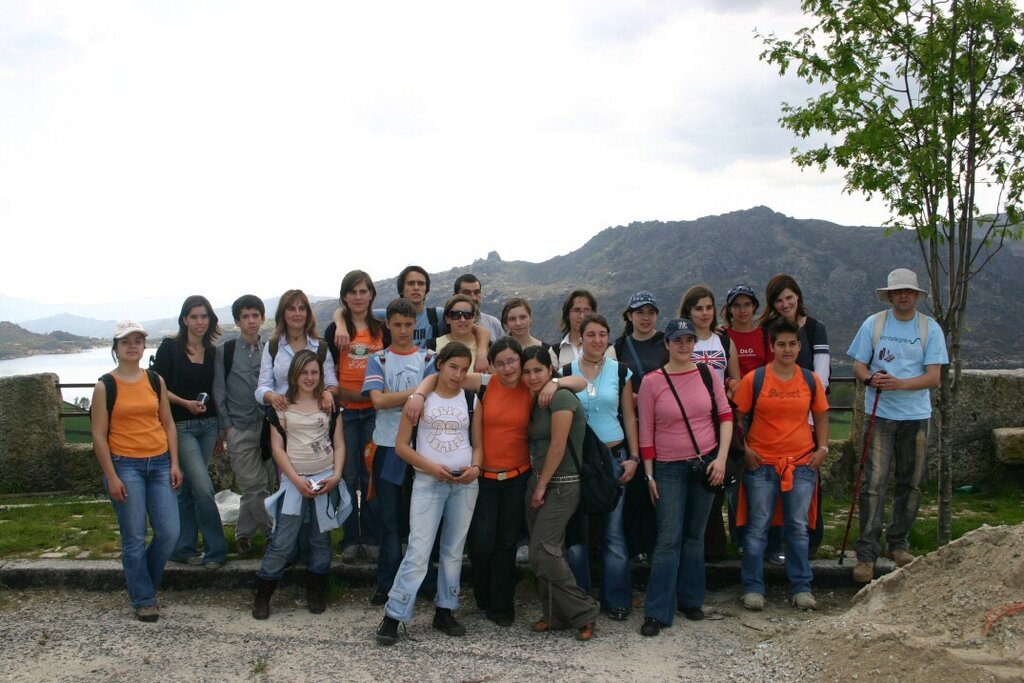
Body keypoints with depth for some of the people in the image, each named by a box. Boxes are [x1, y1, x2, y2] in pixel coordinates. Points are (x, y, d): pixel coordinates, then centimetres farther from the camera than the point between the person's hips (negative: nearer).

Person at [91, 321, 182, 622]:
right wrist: (112, 476, -10)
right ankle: (143, 599, 16)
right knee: (135, 538, 1)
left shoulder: (156, 380, 7)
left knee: (169, 533, 1)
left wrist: (174, 463, 3)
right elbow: (99, 435, -4)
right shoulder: (105, 386, -3)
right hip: (125, 465, -3)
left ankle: (142, 582, 27)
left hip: (159, 463, 4)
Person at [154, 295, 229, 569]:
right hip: (181, 426, -5)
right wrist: (185, 403, -19)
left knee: (188, 488, 10)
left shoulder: (212, 352, 9)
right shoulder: (170, 347, -5)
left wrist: (220, 431, 14)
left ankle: (183, 548, 19)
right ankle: (216, 549, 0)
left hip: (208, 426, 5)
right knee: (204, 488, -11)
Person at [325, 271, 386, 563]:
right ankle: (350, 539, 13)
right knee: (348, 476, 3)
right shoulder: (334, 329, 3)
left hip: (374, 411, 1)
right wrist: (355, 394, -12)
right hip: (345, 411, -1)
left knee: (372, 474, 5)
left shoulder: (382, 328, 8)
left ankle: (371, 538, 14)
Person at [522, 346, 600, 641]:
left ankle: (583, 611, 1)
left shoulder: (561, 397, -15)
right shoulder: (537, 401, 12)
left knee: (544, 551, -13)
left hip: (561, 485, -8)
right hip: (538, 483, 9)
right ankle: (554, 615, 19)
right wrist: (536, 485, 8)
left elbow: (558, 446, -18)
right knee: (540, 553, 8)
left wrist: (542, 486, -12)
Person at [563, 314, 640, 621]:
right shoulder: (566, 372, 3)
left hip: (614, 457, 0)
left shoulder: (621, 372, 5)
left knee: (613, 531, 1)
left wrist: (633, 457, 0)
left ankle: (617, 599, 13)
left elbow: (629, 416, 6)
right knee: (577, 530, 4)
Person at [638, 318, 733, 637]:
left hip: (705, 464, 3)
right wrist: (649, 474, -3)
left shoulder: (709, 375, 1)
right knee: (668, 539, -5)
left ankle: (690, 600, 26)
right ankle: (657, 613, 1)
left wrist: (721, 458, -5)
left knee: (694, 536, 12)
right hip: (669, 468, -2)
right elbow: (646, 432, -3)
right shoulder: (652, 382, -6)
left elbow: (726, 416, 5)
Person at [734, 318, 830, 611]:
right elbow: (737, 417, 1)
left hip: (802, 463, 2)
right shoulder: (754, 379, -4)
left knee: (799, 528, 8)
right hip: (762, 464, -2)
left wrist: (822, 448, 3)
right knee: (757, 528, 3)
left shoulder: (811, 380, 5)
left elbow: (821, 417, 14)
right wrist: (744, 449, -8)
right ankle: (753, 588, 14)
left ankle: (801, 588, 20)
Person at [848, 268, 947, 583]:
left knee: (911, 483, 10)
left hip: (917, 415, 2)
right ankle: (866, 554, -6)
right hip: (880, 415, -2)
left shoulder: (930, 328, 2)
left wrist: (900, 384, -22)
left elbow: (933, 377, -5)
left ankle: (898, 543, 27)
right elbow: (859, 366, 2)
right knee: (874, 483, -9)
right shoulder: (873, 324, 2)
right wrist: (871, 378, -21)